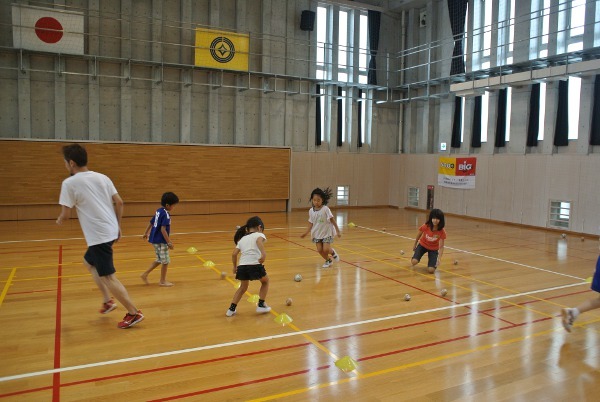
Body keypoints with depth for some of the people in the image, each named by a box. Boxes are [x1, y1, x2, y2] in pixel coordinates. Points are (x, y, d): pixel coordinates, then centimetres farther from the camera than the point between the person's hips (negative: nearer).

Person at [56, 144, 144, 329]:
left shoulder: (69, 183, -10)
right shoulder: (102, 177, 8)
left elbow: (66, 215, -8)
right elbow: (119, 203, 7)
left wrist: (59, 220, 15)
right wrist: (118, 226, 17)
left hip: (99, 236, -8)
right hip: (111, 231, 8)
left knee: (108, 277, -1)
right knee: (89, 262, 27)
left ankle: (134, 313, 4)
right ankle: (108, 301, 27)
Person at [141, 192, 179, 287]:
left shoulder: (158, 211, 8)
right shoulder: (166, 214, -18)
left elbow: (151, 223, 18)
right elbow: (163, 229, -24)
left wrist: (146, 233, 33)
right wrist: (169, 242, -23)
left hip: (155, 240, 9)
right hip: (161, 241, -9)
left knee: (160, 260, 21)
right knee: (166, 261, 4)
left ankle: (145, 274, 22)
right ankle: (162, 281, 15)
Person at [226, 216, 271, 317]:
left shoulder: (242, 239, 24)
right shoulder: (259, 235, 10)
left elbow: (234, 254, 16)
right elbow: (259, 240, -15)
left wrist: (235, 267, 30)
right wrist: (263, 253, -29)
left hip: (242, 266, 5)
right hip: (255, 265, -4)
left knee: (243, 287, 28)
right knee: (265, 281, 25)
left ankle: (231, 309, 25)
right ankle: (261, 305, 24)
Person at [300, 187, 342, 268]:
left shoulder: (325, 209, -16)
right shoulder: (311, 211, -3)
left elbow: (332, 219, -11)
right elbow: (311, 223, 5)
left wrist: (338, 231, -10)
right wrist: (306, 233, -1)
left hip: (326, 232, -4)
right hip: (317, 233, 4)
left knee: (326, 249, -12)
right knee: (320, 250, -3)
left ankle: (333, 252, 23)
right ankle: (328, 260, 25)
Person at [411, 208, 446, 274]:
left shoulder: (442, 231, -28)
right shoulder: (425, 226, -27)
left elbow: (441, 247, -24)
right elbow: (419, 235, -5)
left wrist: (439, 258, -39)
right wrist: (415, 245, 10)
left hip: (434, 249, 0)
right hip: (423, 245, 0)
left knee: (431, 270, -17)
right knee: (414, 261, -25)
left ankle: (433, 262, 18)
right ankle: (413, 259, 13)